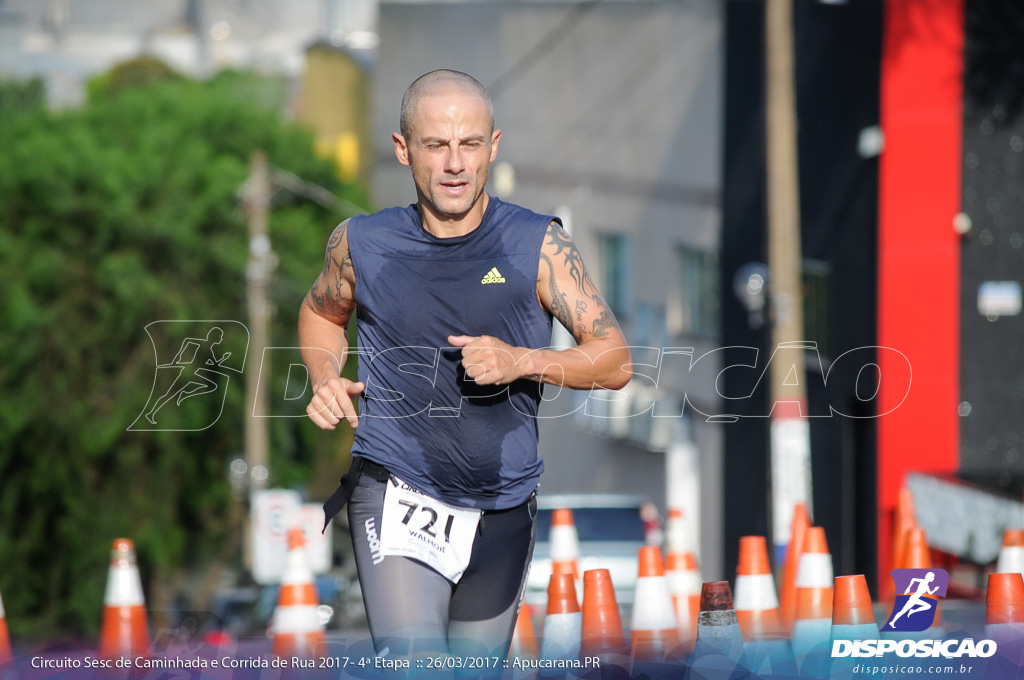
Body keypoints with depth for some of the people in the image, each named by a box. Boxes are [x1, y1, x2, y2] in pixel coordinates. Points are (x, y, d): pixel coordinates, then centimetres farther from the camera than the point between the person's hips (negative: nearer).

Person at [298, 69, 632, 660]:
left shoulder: (539, 246, -5)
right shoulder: (363, 244, -2)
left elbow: (615, 362, -6)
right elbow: (322, 313, 20)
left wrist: (521, 362, -22)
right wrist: (326, 380, 0)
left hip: (502, 508, 2)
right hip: (397, 495, -2)